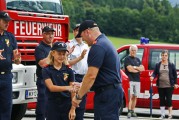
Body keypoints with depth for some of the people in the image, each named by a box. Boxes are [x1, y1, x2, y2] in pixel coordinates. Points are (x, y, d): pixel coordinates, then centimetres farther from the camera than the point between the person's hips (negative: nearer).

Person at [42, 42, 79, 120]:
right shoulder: (47, 71, -2)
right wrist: (67, 88, -32)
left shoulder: (69, 71, 3)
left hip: (67, 106, 1)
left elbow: (73, 92, 2)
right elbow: (51, 87, -16)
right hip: (53, 106, -1)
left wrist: (73, 109, -7)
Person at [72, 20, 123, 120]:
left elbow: (91, 75, -20)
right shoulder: (106, 42, 18)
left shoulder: (98, 47, -15)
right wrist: (82, 86, 26)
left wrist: (78, 96, -13)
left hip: (107, 93, -10)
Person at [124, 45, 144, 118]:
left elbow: (142, 68, 8)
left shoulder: (137, 59, 19)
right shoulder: (127, 59, 0)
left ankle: (132, 111, 11)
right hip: (130, 80, -6)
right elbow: (130, 69, -13)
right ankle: (129, 111, -17)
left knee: (135, 97, 6)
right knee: (130, 96, -13)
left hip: (137, 80, 6)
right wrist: (138, 69, -1)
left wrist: (135, 67, -8)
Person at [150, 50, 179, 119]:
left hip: (169, 86, -2)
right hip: (160, 86, 2)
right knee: (162, 100, 6)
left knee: (168, 100, -3)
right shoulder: (158, 65, 5)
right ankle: (162, 115, 14)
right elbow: (155, 73, 5)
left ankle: (170, 115, 5)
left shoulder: (171, 65, 3)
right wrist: (153, 76, -17)